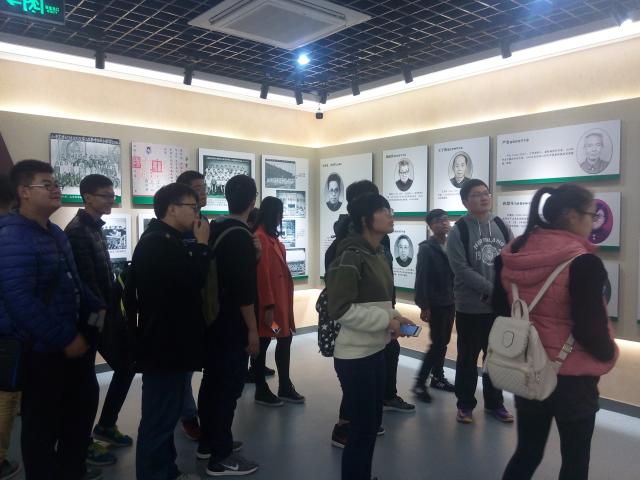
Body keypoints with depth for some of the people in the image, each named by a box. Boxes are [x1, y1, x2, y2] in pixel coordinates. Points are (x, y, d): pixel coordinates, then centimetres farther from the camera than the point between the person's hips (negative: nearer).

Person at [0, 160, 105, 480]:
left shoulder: (54, 232, 10)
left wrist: (97, 308, 7)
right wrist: (65, 339, -25)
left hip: (71, 340, 10)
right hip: (40, 348, -10)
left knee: (83, 402, 22)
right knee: (43, 422, 8)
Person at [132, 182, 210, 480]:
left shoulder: (163, 241, 15)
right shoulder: (159, 243, -19)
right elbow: (192, 281, -24)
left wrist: (197, 246, 7)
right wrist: (202, 245, -13)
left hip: (167, 342, 12)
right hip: (164, 345, -12)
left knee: (165, 414, 21)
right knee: (159, 419, 0)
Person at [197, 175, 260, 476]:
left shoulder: (214, 229, 7)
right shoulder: (241, 237, -19)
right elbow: (244, 289, -22)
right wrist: (252, 329, -16)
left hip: (212, 319, 9)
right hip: (232, 325, -9)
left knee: (212, 381, 18)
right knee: (229, 387, 0)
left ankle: (208, 442, 32)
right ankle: (220, 457, 10)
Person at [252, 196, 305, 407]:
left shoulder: (271, 237, 14)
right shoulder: (260, 238, -16)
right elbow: (261, 273, -20)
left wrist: (283, 302, 13)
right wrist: (268, 306, -21)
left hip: (280, 299, 9)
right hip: (268, 302, -9)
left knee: (285, 340, 13)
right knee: (263, 344, 4)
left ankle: (285, 387, 25)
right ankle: (261, 391, 18)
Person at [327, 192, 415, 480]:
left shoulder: (378, 253, 9)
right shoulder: (351, 255, -19)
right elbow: (340, 308, -24)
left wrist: (396, 317, 2)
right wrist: (386, 321, -19)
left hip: (376, 351, 9)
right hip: (355, 356, -9)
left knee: (373, 422, 20)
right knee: (362, 429, 2)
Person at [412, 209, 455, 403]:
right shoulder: (426, 248, -10)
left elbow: (456, 272, 4)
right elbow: (421, 279, -13)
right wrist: (424, 306, -16)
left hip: (450, 302, 6)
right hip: (435, 304, -6)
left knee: (443, 342, 13)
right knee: (438, 344, -5)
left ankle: (438, 377, 27)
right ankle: (420, 382, 5)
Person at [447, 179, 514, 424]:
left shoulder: (502, 227, 6)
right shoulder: (459, 230, -9)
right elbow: (461, 268, -17)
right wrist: (493, 290, -20)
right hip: (470, 308, -4)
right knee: (468, 358, 8)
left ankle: (494, 403, 32)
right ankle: (465, 404, 25)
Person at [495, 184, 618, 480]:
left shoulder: (511, 256, -1)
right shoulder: (582, 262, -20)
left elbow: (500, 309, 8)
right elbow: (590, 329, -21)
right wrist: (608, 354, -1)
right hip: (572, 377, -5)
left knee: (526, 452, 20)